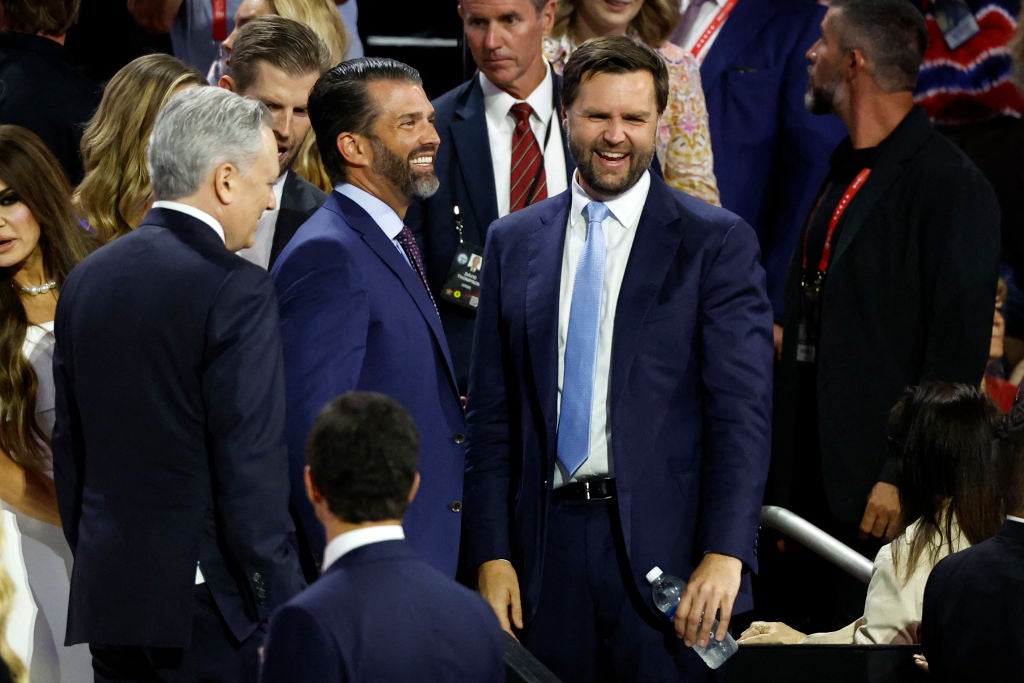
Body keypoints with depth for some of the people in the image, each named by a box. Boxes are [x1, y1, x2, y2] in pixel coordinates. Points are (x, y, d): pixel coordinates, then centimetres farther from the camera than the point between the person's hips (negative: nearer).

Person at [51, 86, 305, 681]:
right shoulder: (236, 290, -13)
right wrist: (285, 617, -10)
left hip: (107, 602, 7)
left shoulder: (88, 279, 10)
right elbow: (253, 474, -16)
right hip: (204, 608, -7)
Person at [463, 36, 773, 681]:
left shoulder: (718, 241, 0)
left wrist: (725, 554, -16)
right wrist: (491, 555, 1)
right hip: (548, 546, 3)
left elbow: (742, 408, -6)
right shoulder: (514, 242, 11)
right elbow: (492, 415, 10)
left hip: (668, 545, -3)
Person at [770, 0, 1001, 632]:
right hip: (818, 484, 8)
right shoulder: (846, 176, 16)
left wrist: (903, 477, -19)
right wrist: (783, 486, 18)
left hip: (884, 491, -8)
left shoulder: (952, 185, -12)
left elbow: (958, 350, -16)